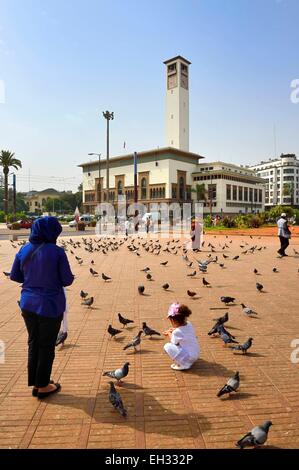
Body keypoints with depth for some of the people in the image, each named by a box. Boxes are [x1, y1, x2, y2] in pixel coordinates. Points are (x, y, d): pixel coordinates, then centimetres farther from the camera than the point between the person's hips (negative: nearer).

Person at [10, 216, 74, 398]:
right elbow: (67, 280, -13)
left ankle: (35, 383, 33)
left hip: (28, 305, 5)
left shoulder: (24, 250, -2)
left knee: (33, 343, 20)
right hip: (51, 306, -5)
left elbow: (15, 276, 6)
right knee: (47, 346, 11)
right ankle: (43, 386, 25)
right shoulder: (57, 252, -17)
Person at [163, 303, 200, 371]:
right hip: (197, 354, 8)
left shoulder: (176, 332, -22)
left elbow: (174, 342, -3)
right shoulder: (189, 325, -1)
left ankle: (182, 364, -5)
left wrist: (169, 334, 13)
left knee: (167, 346, -9)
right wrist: (173, 330, 15)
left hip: (188, 357, -8)